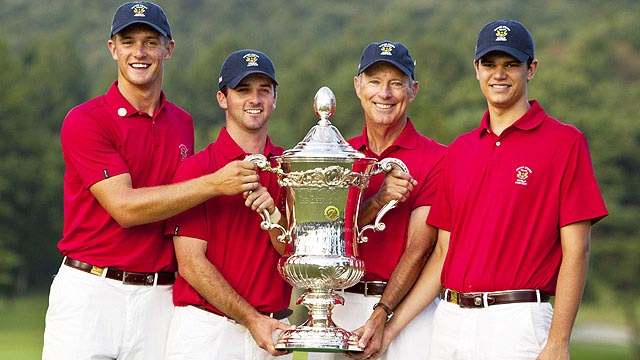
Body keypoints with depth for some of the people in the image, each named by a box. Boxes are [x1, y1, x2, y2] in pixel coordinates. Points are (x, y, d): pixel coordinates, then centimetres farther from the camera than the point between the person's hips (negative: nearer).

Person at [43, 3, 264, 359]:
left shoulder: (182, 123, 13)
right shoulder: (85, 121, -5)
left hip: (159, 298, 4)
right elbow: (124, 207, -15)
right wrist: (214, 184, -19)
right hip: (91, 289, -4)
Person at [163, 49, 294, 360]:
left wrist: (273, 215, -16)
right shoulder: (196, 168, -4)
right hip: (207, 331, -3)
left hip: (272, 333, 3)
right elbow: (191, 263, -10)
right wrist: (252, 319, -14)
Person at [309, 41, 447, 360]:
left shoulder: (436, 159, -3)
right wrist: (379, 200, -15)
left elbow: (418, 249, -9)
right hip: (339, 306, 3)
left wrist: (381, 314, -19)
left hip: (404, 307, -3)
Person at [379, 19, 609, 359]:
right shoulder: (458, 151, 14)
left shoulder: (565, 142, -2)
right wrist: (390, 327, 9)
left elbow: (576, 251, -7)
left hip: (518, 323, -5)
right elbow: (443, 252, 15)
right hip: (450, 318, 5)